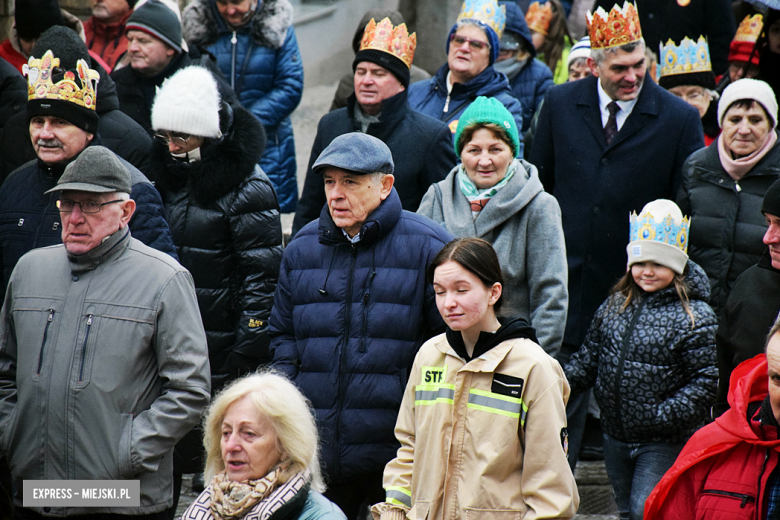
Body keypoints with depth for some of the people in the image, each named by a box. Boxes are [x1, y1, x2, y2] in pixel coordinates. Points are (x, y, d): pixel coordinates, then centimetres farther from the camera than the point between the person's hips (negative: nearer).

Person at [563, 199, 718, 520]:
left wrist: (665, 415, -24)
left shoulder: (695, 317, -13)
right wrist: (563, 379, -2)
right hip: (616, 437, 7)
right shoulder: (615, 306, 6)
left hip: (664, 444, -6)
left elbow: (706, 379, -15)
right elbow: (590, 356, 15)